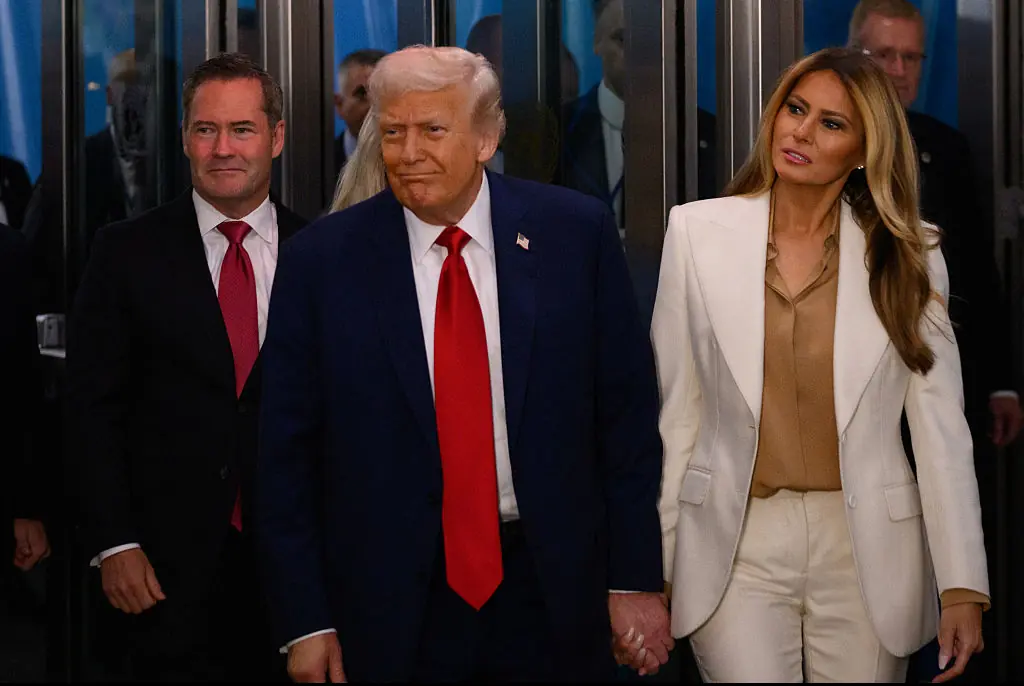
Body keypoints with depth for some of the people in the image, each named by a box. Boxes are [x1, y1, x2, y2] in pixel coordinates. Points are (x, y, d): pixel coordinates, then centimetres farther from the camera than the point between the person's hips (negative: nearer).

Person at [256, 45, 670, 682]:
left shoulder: (576, 233, -3)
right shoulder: (321, 260, -4)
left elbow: (627, 415, 1)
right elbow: (287, 455, -1)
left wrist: (637, 580, 0)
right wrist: (306, 624, -3)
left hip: (554, 604, 1)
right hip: (391, 611, 0)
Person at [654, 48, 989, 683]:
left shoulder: (907, 255, 0)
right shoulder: (698, 231, 0)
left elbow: (940, 426, -1)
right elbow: (675, 409, 2)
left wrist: (964, 589, -6)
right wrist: (651, 566, 0)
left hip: (865, 550, 1)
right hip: (737, 542, 0)